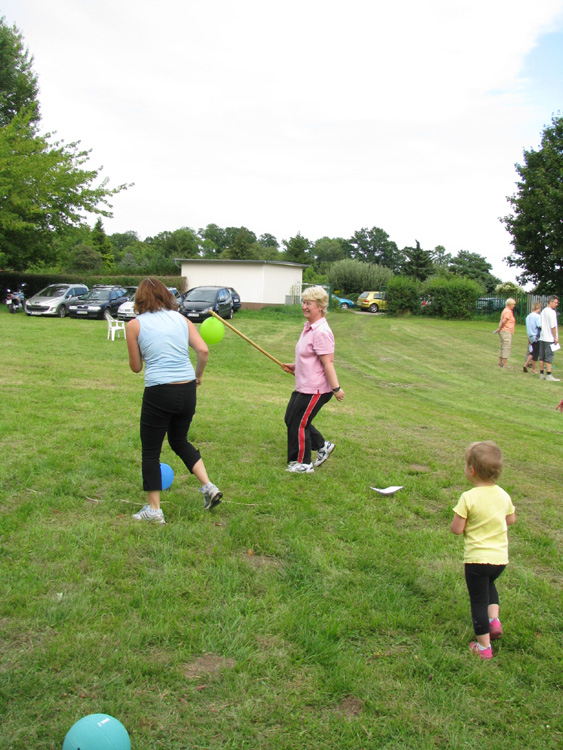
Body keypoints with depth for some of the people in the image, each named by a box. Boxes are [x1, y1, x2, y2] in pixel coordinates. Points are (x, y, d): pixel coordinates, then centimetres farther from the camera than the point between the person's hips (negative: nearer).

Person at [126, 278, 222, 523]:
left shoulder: (135, 325, 0)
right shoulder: (181, 319, 9)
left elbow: (136, 366, 4)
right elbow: (203, 351, 0)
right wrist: (198, 375, 16)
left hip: (159, 393, -5)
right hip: (187, 390, 5)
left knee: (150, 451, 10)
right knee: (180, 441, 26)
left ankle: (153, 510, 17)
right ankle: (209, 487, 16)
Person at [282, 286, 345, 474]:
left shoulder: (321, 332, -22)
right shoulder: (308, 327, 10)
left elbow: (328, 362, -25)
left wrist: (336, 388, -26)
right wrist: (295, 366, 19)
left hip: (315, 390, -11)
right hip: (303, 386, 11)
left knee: (299, 424, 1)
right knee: (290, 419, 19)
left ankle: (303, 464, 19)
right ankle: (322, 446, 31)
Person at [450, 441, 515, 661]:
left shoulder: (468, 498, -21)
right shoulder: (503, 495, -3)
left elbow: (456, 529, -17)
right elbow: (511, 519, 12)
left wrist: (466, 523, 3)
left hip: (477, 558, -6)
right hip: (501, 557, 6)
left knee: (478, 600, 9)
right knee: (489, 585, 34)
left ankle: (484, 647, 17)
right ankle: (494, 620, 19)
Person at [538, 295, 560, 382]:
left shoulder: (543, 311, 13)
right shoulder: (551, 312, -14)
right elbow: (553, 326, -16)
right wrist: (556, 337, -10)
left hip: (542, 337, 8)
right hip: (550, 338, -8)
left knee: (542, 357, 9)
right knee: (549, 356, -5)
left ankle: (541, 374, 13)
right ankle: (548, 375, -4)